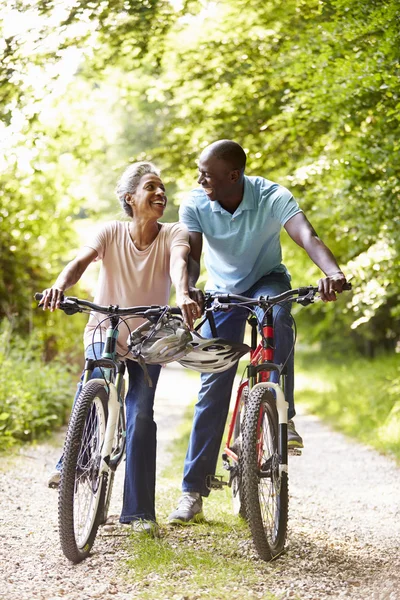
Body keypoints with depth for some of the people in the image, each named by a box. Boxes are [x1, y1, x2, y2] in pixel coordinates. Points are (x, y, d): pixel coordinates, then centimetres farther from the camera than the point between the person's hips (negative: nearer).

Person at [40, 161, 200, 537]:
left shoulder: (174, 234, -11)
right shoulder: (111, 232, -10)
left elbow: (178, 262, -32)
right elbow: (80, 261, -26)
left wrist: (183, 295, -55)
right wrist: (59, 286, -49)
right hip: (105, 332, 0)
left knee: (141, 416, -12)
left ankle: (139, 512, -2)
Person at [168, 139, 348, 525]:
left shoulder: (272, 198, -26)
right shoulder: (195, 206, -20)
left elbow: (307, 237, -41)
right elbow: (190, 256, -30)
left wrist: (333, 272, -62)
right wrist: (187, 290, -54)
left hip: (268, 281, -1)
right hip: (223, 291, 2)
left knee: (277, 316, -40)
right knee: (213, 385, -5)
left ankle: (283, 416, -25)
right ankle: (193, 491, 0)